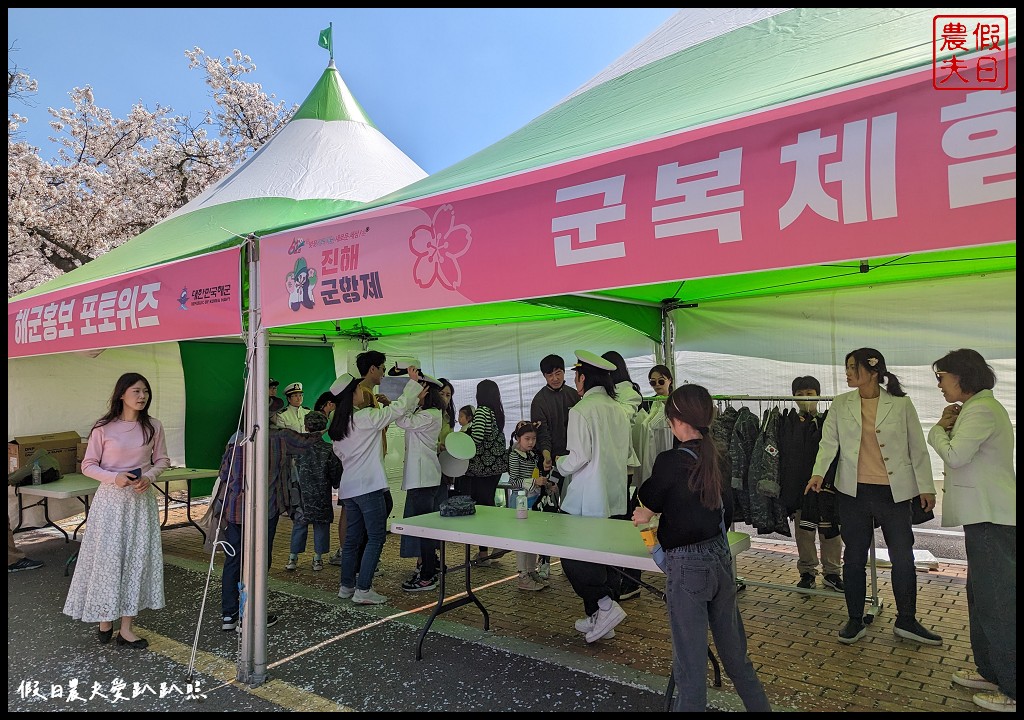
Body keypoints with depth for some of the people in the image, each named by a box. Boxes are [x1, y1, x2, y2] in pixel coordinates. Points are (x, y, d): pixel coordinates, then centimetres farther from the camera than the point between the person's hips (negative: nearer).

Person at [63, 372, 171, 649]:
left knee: (138, 558, 3)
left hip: (142, 499, 3)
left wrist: (150, 476, -10)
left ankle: (126, 628, 11)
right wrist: (114, 477, -18)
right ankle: (105, 619, 22)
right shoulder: (103, 428, -7)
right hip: (111, 499, -2)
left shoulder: (153, 426, 0)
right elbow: (88, 466, -2)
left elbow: (162, 460, 9)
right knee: (108, 557, 0)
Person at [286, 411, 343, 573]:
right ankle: (318, 559, 14)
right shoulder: (329, 450, -9)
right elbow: (336, 474, -3)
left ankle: (293, 558, 17)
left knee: (299, 524, 13)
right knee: (321, 526, 10)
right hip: (322, 497, -1)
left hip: (302, 494, 1)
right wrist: (335, 485, 15)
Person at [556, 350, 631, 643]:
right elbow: (625, 452, 15)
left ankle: (604, 606, -5)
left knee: (573, 558, 2)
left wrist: (560, 463, 0)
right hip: (614, 498, 8)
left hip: (587, 500, -8)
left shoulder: (581, 410, -14)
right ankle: (600, 619, 23)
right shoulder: (618, 409, 9)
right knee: (606, 557, 14)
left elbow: (579, 457, -19)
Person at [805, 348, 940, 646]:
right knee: (854, 558, 9)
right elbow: (828, 442, -2)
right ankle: (855, 621, 22)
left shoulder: (901, 404, -1)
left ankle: (906, 621, 26)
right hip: (854, 492, 1)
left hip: (894, 492, -1)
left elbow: (918, 448, 3)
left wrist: (926, 487, 2)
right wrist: (818, 473, -17)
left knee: (903, 557, 6)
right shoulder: (840, 404, 3)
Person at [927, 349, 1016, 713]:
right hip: (987, 514, 11)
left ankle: (1012, 690, 3)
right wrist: (946, 427, 2)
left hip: (991, 518, -11)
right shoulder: (979, 407, 17)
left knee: (997, 600, -5)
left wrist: (938, 429, -5)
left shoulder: (981, 409, -15)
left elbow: (955, 456, -21)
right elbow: (959, 453, 17)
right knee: (983, 594, 17)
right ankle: (991, 671, 28)